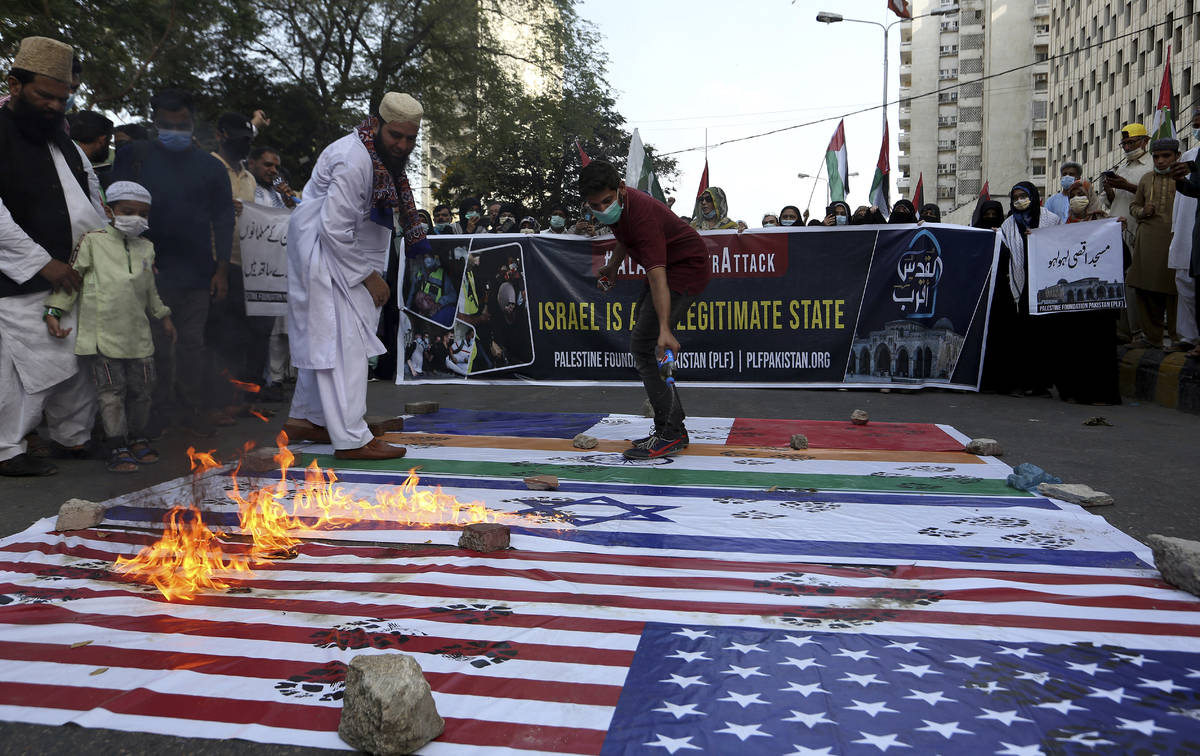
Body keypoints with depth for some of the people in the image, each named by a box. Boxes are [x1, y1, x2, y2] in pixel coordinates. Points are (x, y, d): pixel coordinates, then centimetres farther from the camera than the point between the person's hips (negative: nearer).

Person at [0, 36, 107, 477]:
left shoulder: (60, 136, 13)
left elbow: (90, 199, 21)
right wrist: (42, 262, -18)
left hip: (71, 276, 7)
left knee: (80, 361, 11)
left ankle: (74, 438, 25)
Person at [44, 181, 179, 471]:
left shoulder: (146, 248, 13)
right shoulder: (93, 241, -2)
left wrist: (163, 316, 28)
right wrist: (54, 311, -8)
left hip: (138, 335, 5)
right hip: (102, 334, -5)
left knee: (141, 388, 10)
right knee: (111, 391, -2)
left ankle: (137, 438, 26)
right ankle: (117, 447, 7)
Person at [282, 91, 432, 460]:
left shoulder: (385, 155, 5)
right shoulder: (355, 162, -25)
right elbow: (334, 228, -26)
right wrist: (368, 276, -20)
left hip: (342, 250, 10)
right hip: (322, 250, -10)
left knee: (323, 338, 16)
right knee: (342, 340, -12)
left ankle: (304, 419, 29)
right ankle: (351, 438, -11)